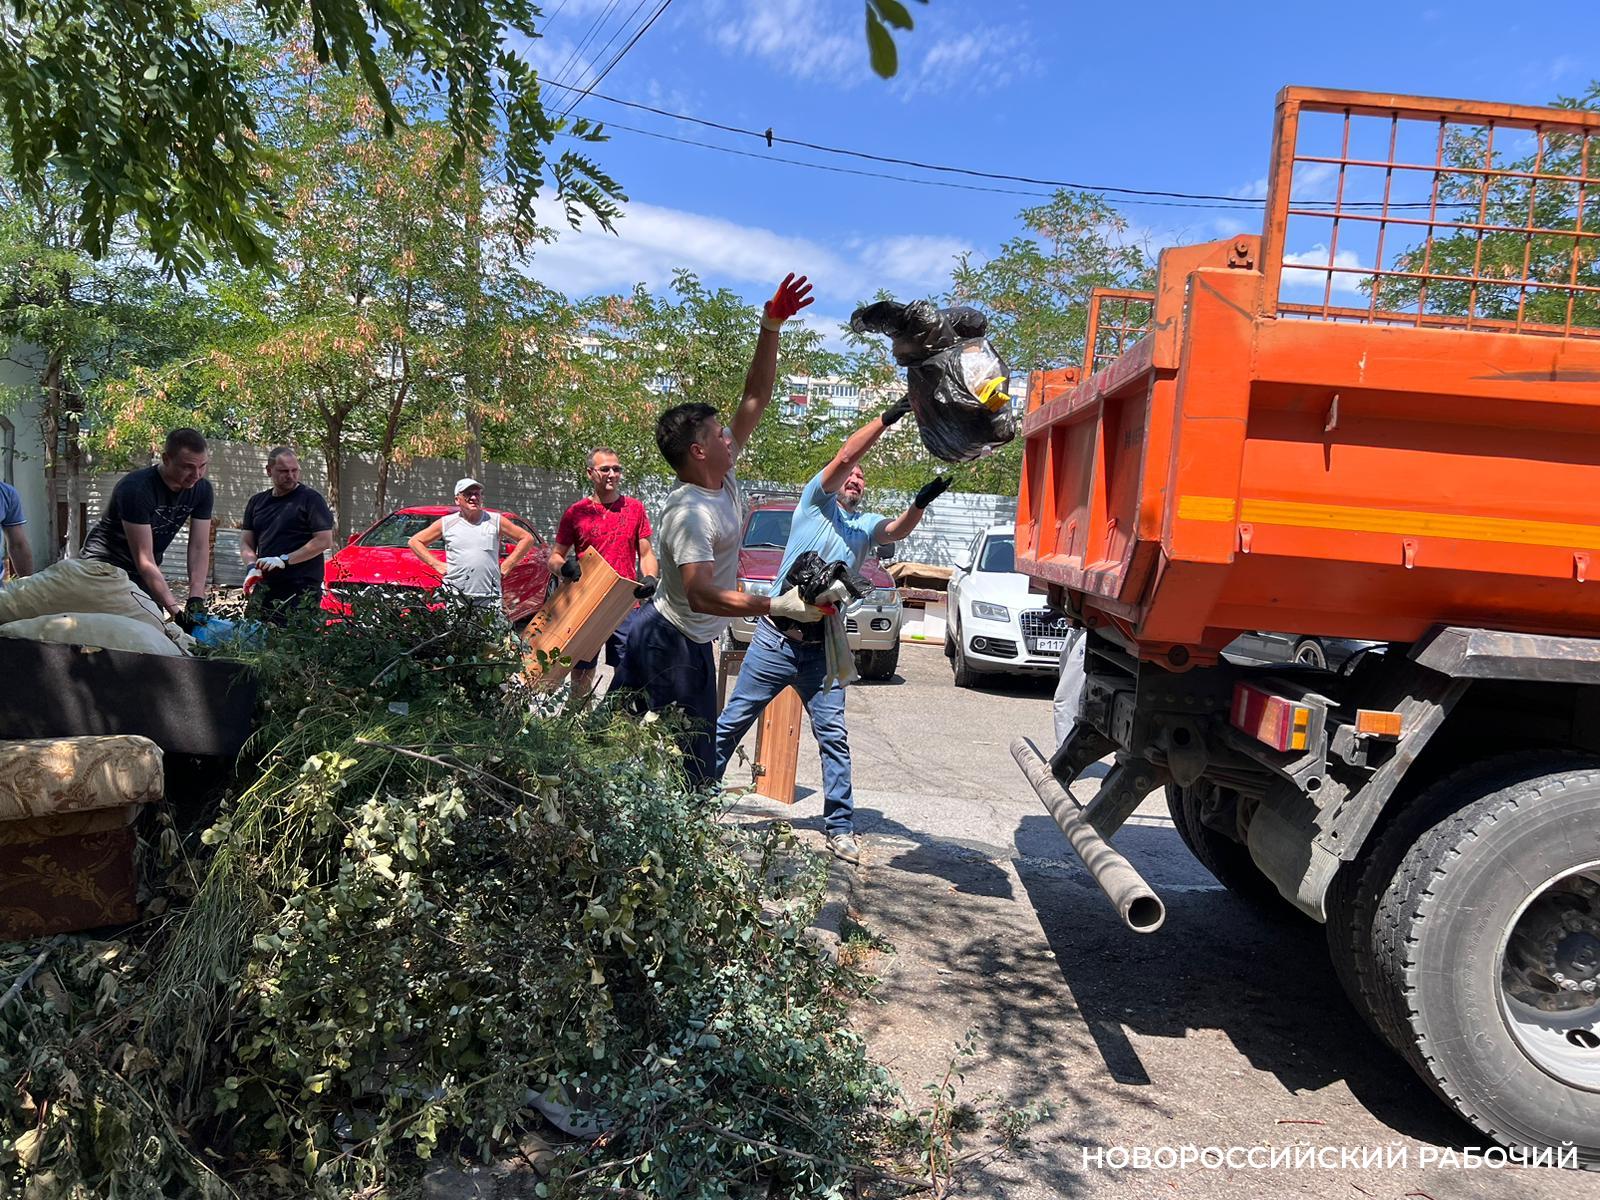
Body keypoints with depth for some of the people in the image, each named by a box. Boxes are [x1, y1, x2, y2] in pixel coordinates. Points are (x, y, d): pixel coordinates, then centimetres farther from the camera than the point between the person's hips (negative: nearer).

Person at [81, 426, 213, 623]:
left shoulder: (202, 489, -10)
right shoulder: (136, 489, -28)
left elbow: (199, 548, -11)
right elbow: (143, 560, -29)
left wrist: (196, 599, -25)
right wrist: (176, 610, -36)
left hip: (146, 573, 6)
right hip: (106, 563, -5)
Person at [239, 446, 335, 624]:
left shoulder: (310, 498, 0)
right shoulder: (257, 501, 18)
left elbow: (324, 540, -8)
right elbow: (246, 543, 16)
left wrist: (284, 560, -12)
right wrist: (253, 567, -5)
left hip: (301, 591, -6)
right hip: (264, 588, 6)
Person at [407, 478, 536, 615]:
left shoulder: (495, 521, 8)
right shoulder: (446, 523, 8)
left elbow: (527, 538, 12)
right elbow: (414, 542, 16)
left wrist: (507, 565, 6)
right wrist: (436, 564, 5)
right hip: (454, 596, 0)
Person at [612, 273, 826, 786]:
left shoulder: (722, 476, 0)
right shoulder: (690, 514, -27)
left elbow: (755, 398, 2)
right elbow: (701, 594, -36)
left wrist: (771, 326, -6)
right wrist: (778, 605, -43)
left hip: (656, 631, 10)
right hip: (676, 645, -10)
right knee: (689, 771, 0)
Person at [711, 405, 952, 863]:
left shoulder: (866, 525, 13)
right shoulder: (816, 500, 3)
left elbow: (897, 530, -8)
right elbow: (844, 456, -11)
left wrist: (921, 503, -27)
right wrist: (886, 419, -17)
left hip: (822, 649, 3)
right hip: (776, 638, -3)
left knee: (834, 736, 2)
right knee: (732, 722, 5)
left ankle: (840, 827, 10)